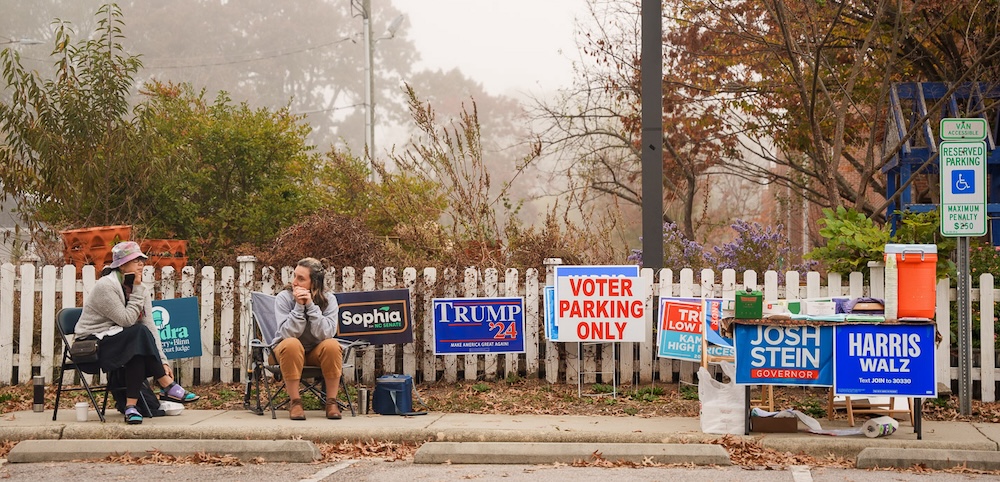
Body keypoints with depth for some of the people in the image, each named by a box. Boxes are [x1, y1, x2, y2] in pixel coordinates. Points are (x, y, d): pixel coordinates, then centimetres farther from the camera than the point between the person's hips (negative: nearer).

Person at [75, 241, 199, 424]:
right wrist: (137, 290, -19)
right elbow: (127, 320, -22)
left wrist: (162, 361, -11)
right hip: (94, 342, -6)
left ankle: (130, 405, -29)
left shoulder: (141, 290, 5)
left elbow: (150, 326, -2)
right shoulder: (105, 286, -17)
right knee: (139, 334, -30)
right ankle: (167, 386, -28)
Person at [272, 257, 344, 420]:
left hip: (317, 352, 1)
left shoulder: (328, 299, -11)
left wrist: (311, 305, -30)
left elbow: (326, 334, -25)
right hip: (289, 351, -1)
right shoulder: (283, 298, -15)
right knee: (292, 344, -35)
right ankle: (295, 402, -25)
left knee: (332, 345, -31)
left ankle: (331, 402, -19)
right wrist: (299, 306, -32)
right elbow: (288, 333, -25)